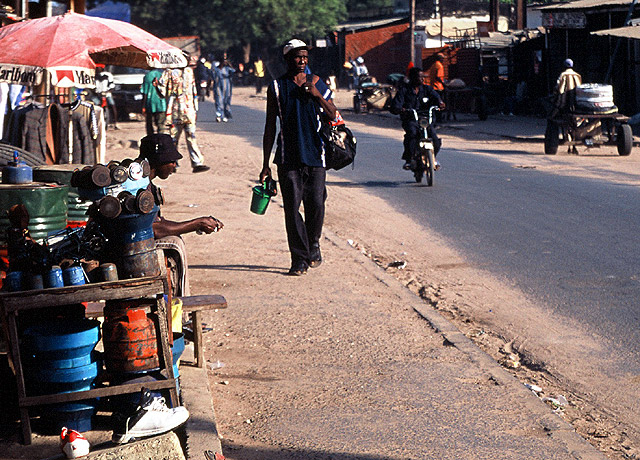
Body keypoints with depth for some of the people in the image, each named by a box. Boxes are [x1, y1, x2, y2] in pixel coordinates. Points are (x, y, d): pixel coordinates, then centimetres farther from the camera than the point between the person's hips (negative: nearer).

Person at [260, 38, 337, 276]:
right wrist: (265, 164, 5)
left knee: (316, 205, -1)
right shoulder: (276, 87, 5)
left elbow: (333, 116, 7)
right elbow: (270, 126, 7)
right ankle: (299, 258, 2)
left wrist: (317, 95, -10)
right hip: (288, 156, -1)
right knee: (292, 208, -5)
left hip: (315, 154, 1)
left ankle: (313, 245, 24)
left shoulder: (317, 83, 9)